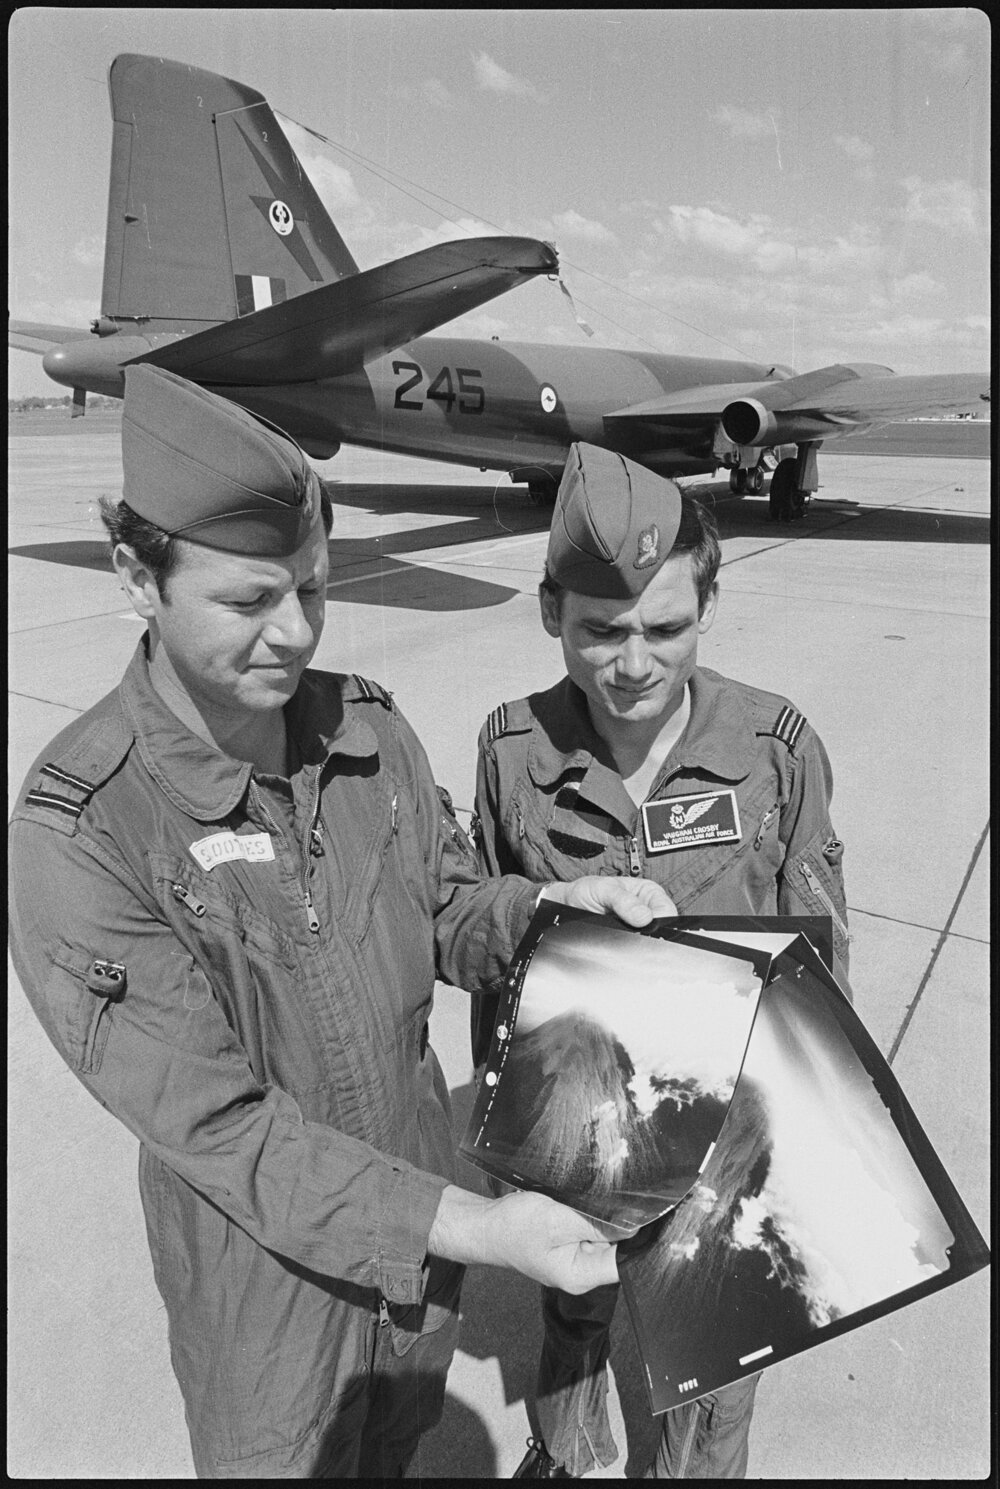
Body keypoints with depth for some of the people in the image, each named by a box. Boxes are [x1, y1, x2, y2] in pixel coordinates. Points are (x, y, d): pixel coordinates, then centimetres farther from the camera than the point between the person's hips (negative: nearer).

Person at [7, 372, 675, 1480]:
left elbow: (451, 917, 1)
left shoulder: (369, 728, -11)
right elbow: (215, 1124, -26)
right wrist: (473, 1228, -31)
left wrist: (556, 903, -20)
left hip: (422, 1208, 5)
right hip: (262, 1267, -4)